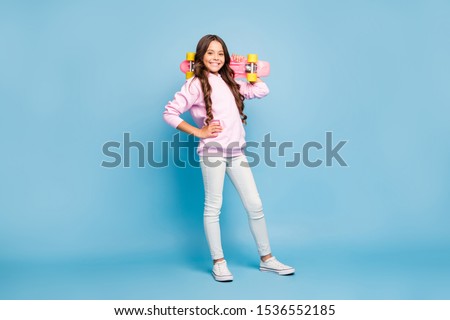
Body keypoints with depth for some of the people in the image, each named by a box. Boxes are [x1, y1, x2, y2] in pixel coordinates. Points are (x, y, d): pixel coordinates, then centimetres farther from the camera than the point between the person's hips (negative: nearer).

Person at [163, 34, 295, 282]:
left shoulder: (230, 81, 16)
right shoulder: (195, 85, -3)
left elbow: (262, 91, 16)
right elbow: (169, 113, -7)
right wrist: (198, 132, -9)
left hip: (236, 150, 6)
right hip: (212, 150, -6)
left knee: (255, 205, 6)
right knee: (213, 207, 1)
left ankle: (266, 258, 17)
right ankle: (218, 262, 13)